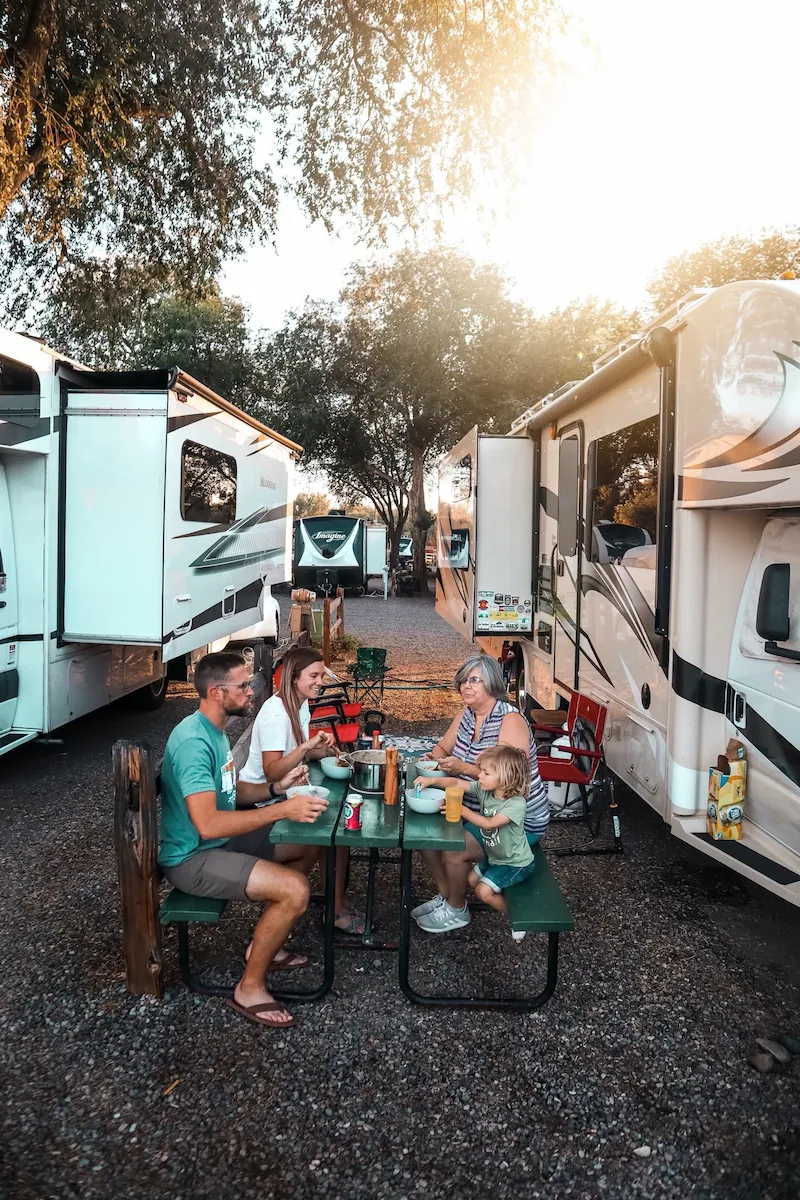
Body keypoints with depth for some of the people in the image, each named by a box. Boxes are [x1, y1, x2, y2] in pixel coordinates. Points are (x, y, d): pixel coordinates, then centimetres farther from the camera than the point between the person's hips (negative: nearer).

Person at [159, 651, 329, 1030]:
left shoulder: (214, 731, 6)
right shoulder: (194, 742, -27)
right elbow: (208, 824, -35)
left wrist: (277, 788, -1)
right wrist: (282, 810, -33)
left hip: (220, 842, 10)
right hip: (192, 857, -10)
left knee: (306, 847, 13)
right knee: (295, 889, -23)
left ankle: (265, 945, 25)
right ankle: (249, 988, -3)